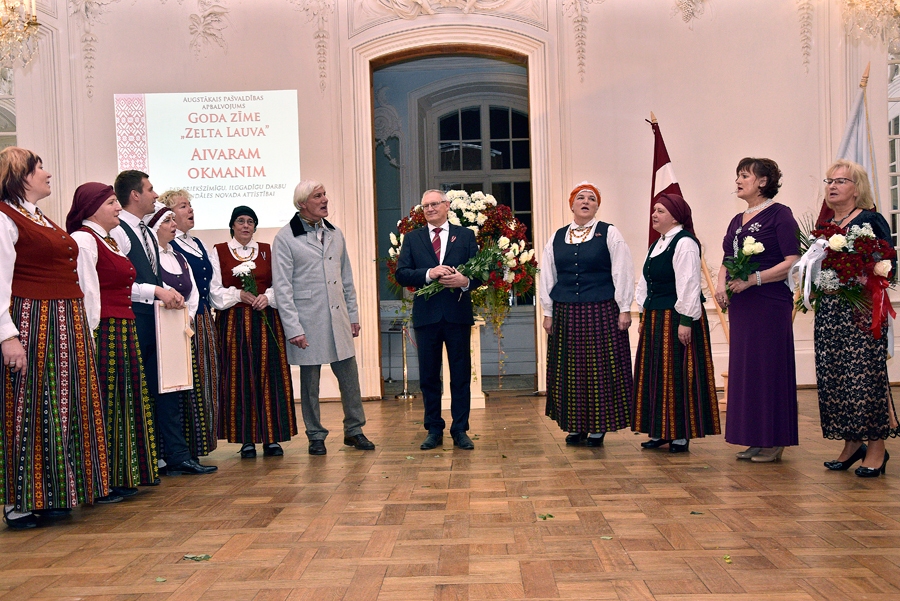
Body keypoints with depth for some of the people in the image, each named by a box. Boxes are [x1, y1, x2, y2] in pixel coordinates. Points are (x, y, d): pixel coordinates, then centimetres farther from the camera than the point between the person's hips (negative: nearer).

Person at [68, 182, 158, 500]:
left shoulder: (112, 241, 19)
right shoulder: (83, 240, -11)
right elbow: (87, 294, -17)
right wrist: (90, 338, -19)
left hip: (123, 334, 10)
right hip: (103, 334, -10)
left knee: (125, 402, 13)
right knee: (103, 405, -3)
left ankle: (121, 476, 23)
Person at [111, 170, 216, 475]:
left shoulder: (148, 233, 19)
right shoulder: (118, 231, -10)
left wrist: (170, 295, 9)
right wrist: (158, 291, -18)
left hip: (156, 318, 9)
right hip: (133, 319, -8)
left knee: (167, 388, 8)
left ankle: (177, 455, 13)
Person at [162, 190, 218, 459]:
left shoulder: (197, 244, 18)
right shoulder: (166, 245, -10)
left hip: (204, 320, 9)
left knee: (206, 384, 10)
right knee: (189, 387, -6)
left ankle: (201, 443, 18)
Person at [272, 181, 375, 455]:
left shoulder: (335, 235, 10)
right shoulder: (285, 239, -6)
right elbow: (282, 288, -8)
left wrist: (353, 315, 12)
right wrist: (293, 328, -13)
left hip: (338, 319, 5)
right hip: (308, 322, -4)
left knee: (349, 375, 7)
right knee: (310, 381, 5)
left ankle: (354, 430, 21)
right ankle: (316, 436, 19)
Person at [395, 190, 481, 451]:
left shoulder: (466, 235, 7)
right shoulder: (412, 238, 8)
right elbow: (401, 274, -2)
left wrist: (465, 281, -21)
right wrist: (429, 274, -18)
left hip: (458, 314, -1)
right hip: (426, 315, 1)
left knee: (461, 375, 5)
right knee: (428, 377, 8)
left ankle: (460, 430, 14)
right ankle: (434, 430, 19)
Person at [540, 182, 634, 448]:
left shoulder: (609, 234, 2)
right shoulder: (556, 238, 12)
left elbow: (622, 273, -2)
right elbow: (547, 277, 14)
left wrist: (624, 308, -7)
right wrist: (548, 312, 9)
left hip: (601, 311, -3)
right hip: (566, 314, 3)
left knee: (600, 368, 0)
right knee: (569, 370, 6)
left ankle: (597, 426, 10)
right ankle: (574, 425, 16)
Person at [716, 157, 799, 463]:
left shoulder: (779, 214, -6)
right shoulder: (737, 220, 17)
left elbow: (792, 262, -13)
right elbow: (727, 261, 19)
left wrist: (753, 279, -20)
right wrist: (721, 284, -1)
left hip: (770, 303, -8)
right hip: (740, 305, 8)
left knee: (769, 367, -4)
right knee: (743, 368, 7)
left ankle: (774, 442, 5)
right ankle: (755, 440, 16)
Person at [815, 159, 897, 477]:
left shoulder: (870, 220, -3)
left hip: (861, 311, -7)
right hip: (828, 312, 7)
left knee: (865, 374, -6)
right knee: (833, 377, 6)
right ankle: (852, 444, 17)